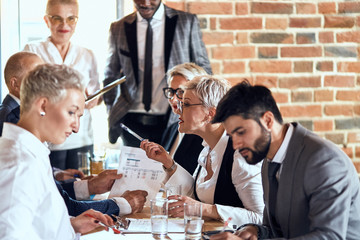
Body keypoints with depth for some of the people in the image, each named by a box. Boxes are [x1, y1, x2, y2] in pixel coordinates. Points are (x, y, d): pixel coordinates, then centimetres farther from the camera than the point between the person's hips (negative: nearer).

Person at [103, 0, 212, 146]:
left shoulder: (188, 22, 3)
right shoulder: (118, 28, 7)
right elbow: (111, 76, 15)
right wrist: (112, 118, 6)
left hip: (172, 121, -1)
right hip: (133, 123, 2)